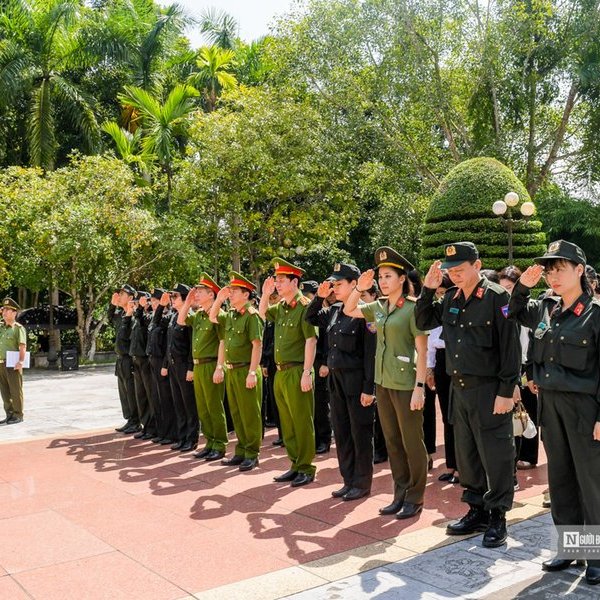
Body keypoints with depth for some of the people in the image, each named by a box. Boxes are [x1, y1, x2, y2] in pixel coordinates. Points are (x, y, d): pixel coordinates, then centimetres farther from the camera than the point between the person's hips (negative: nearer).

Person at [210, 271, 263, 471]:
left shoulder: (252, 315, -13)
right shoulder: (230, 315, 11)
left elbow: (257, 345, -17)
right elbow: (212, 317, 26)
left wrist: (252, 372, -22)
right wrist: (219, 298, 10)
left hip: (246, 371, -8)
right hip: (231, 371, 8)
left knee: (250, 414, 0)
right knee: (236, 413, 14)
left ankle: (252, 454, 9)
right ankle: (241, 451, 24)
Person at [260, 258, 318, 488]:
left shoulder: (305, 307, -12)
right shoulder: (281, 307, 11)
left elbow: (311, 341, -16)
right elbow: (262, 315, 30)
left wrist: (306, 373, -20)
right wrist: (265, 295, 13)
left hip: (297, 372, -8)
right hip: (280, 372, 8)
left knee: (302, 423, 0)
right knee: (287, 422, 14)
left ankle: (306, 469, 10)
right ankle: (295, 464, 25)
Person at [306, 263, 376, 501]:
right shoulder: (334, 311, 8)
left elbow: (371, 352, -16)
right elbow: (311, 318, 23)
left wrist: (369, 388, -18)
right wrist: (319, 296, 6)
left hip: (357, 380, -7)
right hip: (336, 378, 8)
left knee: (360, 433, 4)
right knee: (341, 432, 13)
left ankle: (362, 483, 17)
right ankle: (348, 480, 26)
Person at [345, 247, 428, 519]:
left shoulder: (413, 308, -11)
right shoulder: (379, 307, 8)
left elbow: (422, 351, -13)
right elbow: (348, 310, 20)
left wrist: (419, 387, -17)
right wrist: (359, 288, 3)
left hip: (406, 384, -7)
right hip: (383, 383, 7)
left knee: (411, 442, 4)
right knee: (392, 441, 14)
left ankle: (415, 497, 17)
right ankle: (400, 493, 26)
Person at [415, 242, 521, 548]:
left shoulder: (497, 297, -11)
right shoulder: (451, 298, 9)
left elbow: (510, 346, -14)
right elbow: (424, 322, 15)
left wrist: (506, 391, -17)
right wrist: (428, 289, 2)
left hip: (489, 389, -7)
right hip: (458, 388, 7)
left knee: (495, 456, 1)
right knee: (466, 454, 15)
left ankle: (497, 517, 14)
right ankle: (476, 511, 28)